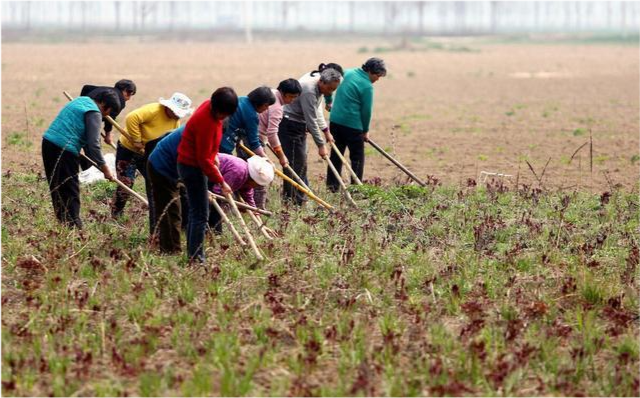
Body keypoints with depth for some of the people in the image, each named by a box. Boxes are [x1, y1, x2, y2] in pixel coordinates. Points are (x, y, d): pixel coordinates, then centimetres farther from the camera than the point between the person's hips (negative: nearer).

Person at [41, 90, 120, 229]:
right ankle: (73, 226, -4)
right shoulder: (94, 113, -8)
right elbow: (93, 144, -14)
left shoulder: (81, 101, 21)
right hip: (64, 150, -9)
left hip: (48, 142, 9)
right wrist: (104, 168, -8)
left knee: (57, 188, 12)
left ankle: (62, 221, 17)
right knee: (71, 190, -4)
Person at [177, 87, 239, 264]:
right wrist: (221, 182, -19)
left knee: (195, 211, 15)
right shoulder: (206, 122, -30)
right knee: (200, 215, -9)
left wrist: (213, 155, 8)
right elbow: (203, 159, -25)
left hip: (192, 164, 10)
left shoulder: (211, 106, -1)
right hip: (192, 168, -10)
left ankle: (192, 254, 22)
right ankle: (196, 257, -8)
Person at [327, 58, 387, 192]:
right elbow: (366, 110, -10)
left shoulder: (347, 73, 8)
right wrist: (365, 130, 2)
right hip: (352, 124, -7)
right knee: (357, 156, 2)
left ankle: (332, 184, 17)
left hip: (335, 120, 7)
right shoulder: (367, 86, -14)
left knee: (336, 153, 15)